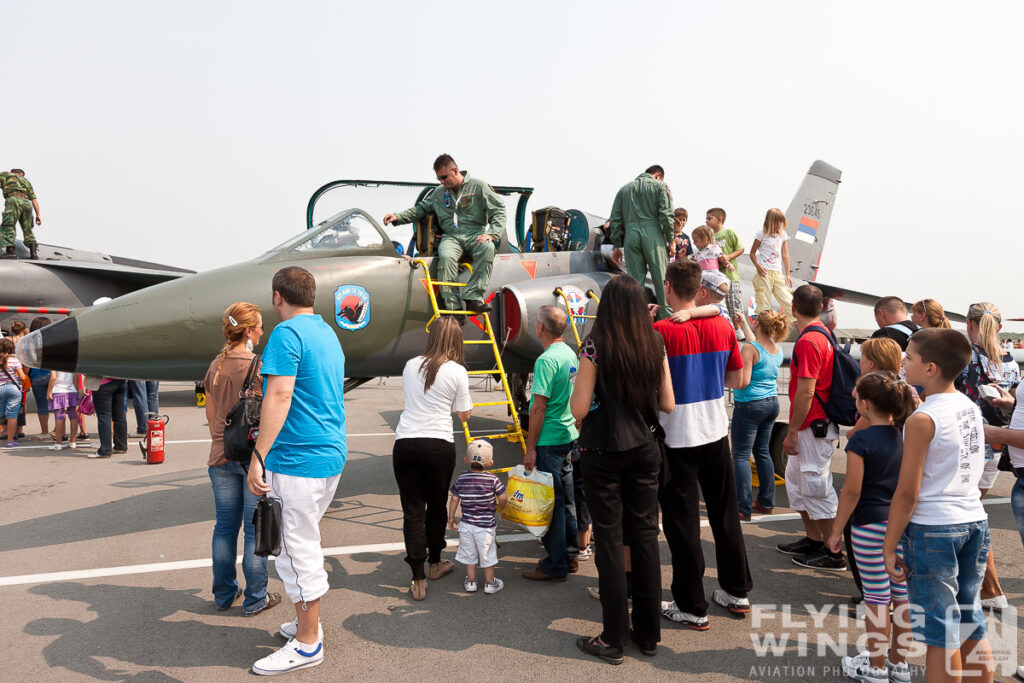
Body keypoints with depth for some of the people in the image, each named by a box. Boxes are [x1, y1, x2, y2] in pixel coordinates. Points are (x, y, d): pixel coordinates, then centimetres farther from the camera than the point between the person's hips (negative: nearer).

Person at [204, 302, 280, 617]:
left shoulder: (215, 366, 5)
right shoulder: (258, 366, -14)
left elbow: (211, 416, 11)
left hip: (221, 457, 6)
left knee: (225, 526, 15)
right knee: (255, 529, 4)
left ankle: (224, 594, 26)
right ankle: (255, 599, 13)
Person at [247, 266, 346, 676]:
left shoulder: (287, 333, -13)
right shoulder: (327, 333, 15)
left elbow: (279, 396, -22)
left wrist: (257, 456, -22)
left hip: (299, 458, -10)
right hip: (331, 455, 10)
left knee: (298, 551, 0)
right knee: (303, 544, 21)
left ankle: (307, 645, 11)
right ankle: (306, 623, 33)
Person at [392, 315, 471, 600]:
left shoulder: (411, 365, 9)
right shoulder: (457, 371, -2)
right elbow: (464, 414, 5)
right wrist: (466, 400, 22)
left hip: (405, 443, 2)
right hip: (439, 445, -2)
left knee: (412, 510, 5)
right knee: (436, 507, 17)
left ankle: (419, 580, 5)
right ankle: (434, 564, 35)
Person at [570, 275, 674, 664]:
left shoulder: (595, 345, -14)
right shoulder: (655, 345, -1)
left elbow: (579, 409, -14)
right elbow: (667, 404, 3)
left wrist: (580, 379, 5)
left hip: (603, 452, -4)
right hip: (644, 449, 4)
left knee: (610, 540, 4)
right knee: (645, 536, 12)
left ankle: (613, 639, 14)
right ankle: (648, 633, 23)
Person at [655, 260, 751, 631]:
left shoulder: (661, 331, -17)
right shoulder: (723, 326, 0)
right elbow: (735, 379, 8)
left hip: (677, 437, -5)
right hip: (716, 433, 5)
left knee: (682, 522, 5)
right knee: (725, 513, 19)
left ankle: (692, 608, 14)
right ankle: (737, 591, 32)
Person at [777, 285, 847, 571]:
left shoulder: (808, 341, -21)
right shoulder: (824, 334, 11)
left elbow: (805, 392, -24)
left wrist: (792, 432, -18)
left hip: (812, 427, -10)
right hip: (816, 426, 10)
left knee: (816, 488, 0)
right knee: (796, 480, 19)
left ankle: (833, 554, 11)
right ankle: (813, 540, 30)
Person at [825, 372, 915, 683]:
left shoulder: (861, 441, -14)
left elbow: (852, 491, -14)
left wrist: (836, 530, -5)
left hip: (870, 526, -6)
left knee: (876, 597, 3)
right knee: (902, 593, 13)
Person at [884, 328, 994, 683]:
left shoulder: (922, 420, -17)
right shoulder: (971, 408, 5)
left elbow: (907, 493, -16)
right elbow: (970, 471, 14)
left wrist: (889, 547, -10)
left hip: (933, 530, -7)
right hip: (975, 521, 7)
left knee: (940, 633, 3)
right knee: (972, 625, 18)